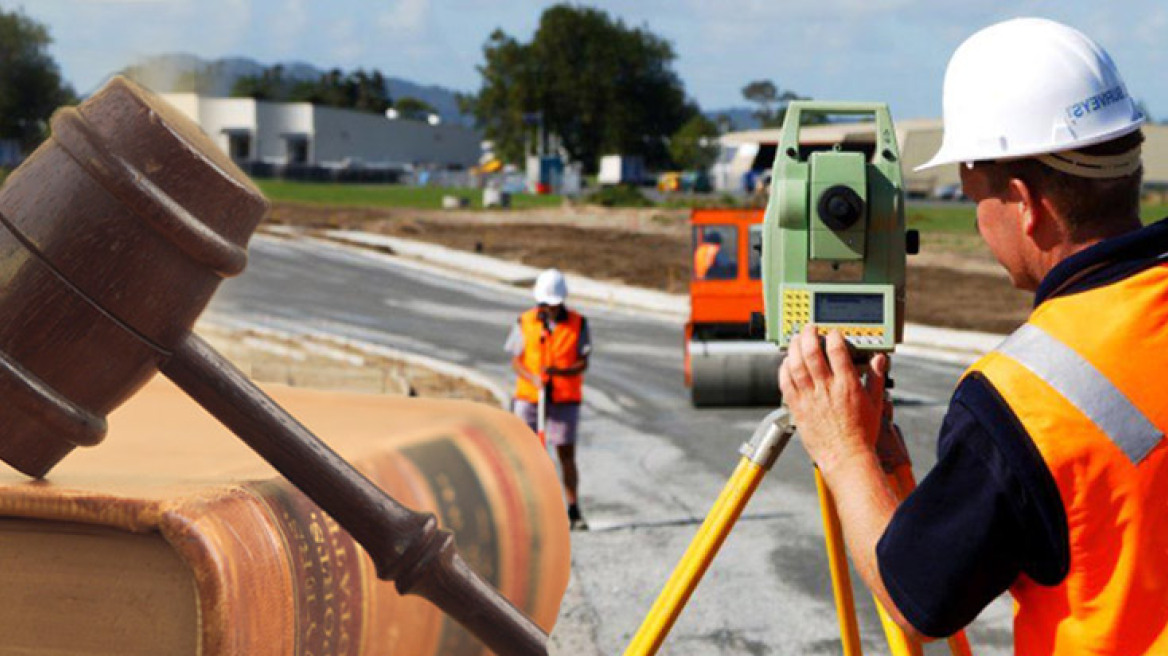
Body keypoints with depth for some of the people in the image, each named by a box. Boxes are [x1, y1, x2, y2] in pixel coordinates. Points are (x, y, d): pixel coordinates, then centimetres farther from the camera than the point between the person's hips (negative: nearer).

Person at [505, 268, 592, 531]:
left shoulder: (578, 323, 1)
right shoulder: (525, 322, 3)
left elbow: (583, 363, -3)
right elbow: (516, 361, 3)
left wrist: (560, 371, -22)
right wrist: (533, 378, -16)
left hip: (565, 399, -1)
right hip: (528, 397, 1)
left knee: (566, 453, -1)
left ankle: (573, 511, 7)